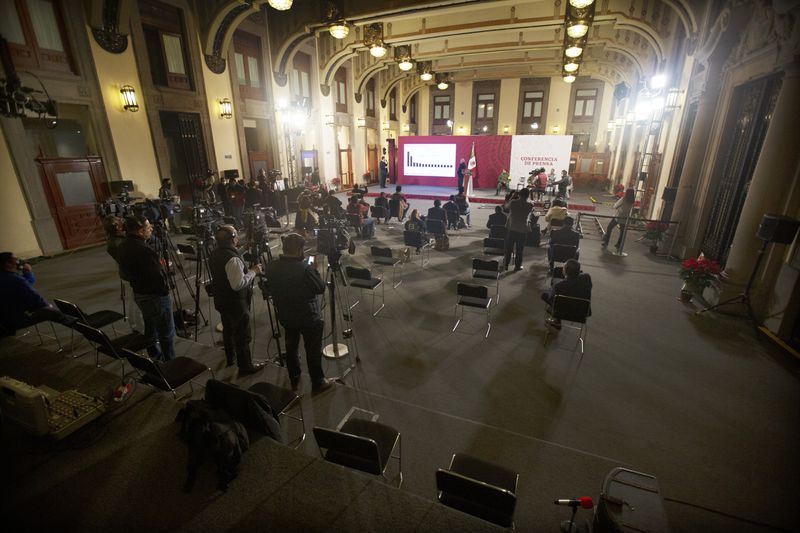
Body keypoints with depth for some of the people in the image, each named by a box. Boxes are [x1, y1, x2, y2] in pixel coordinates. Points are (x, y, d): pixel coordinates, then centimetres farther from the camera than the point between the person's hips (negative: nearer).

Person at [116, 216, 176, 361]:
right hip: (155, 296, -10)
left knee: (150, 329, 23)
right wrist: (165, 290, -10)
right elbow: (156, 276, -27)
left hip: (138, 294, 10)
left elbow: (124, 273, 12)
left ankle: (155, 360, 38)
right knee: (167, 334, 3)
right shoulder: (143, 250, -28)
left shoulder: (123, 246, 2)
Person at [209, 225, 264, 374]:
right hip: (236, 303, -9)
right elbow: (238, 284, -32)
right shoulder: (233, 259, -29)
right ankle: (245, 366, 18)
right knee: (242, 335, 5)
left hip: (221, 300, 9)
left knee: (228, 330, 25)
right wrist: (253, 271, -22)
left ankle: (230, 358, 43)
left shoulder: (214, 254, 0)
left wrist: (248, 269, 10)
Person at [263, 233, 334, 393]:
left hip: (286, 316, 6)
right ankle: (318, 382, 26)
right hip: (309, 317, -6)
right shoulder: (305, 269, -29)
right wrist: (315, 270, -4)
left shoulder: (271, 267, -8)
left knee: (291, 347, 23)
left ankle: (294, 380, 40)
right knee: (313, 351, 11)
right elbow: (321, 288, -17)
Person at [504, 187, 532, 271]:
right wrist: (525, 200, 10)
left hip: (511, 228, 1)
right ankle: (517, 266, 17)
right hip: (522, 230, -1)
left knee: (508, 248, 14)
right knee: (519, 249, 10)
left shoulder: (513, 202, -10)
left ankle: (506, 264, 22)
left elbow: (507, 206, 9)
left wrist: (513, 197, 16)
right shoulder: (529, 205, -10)